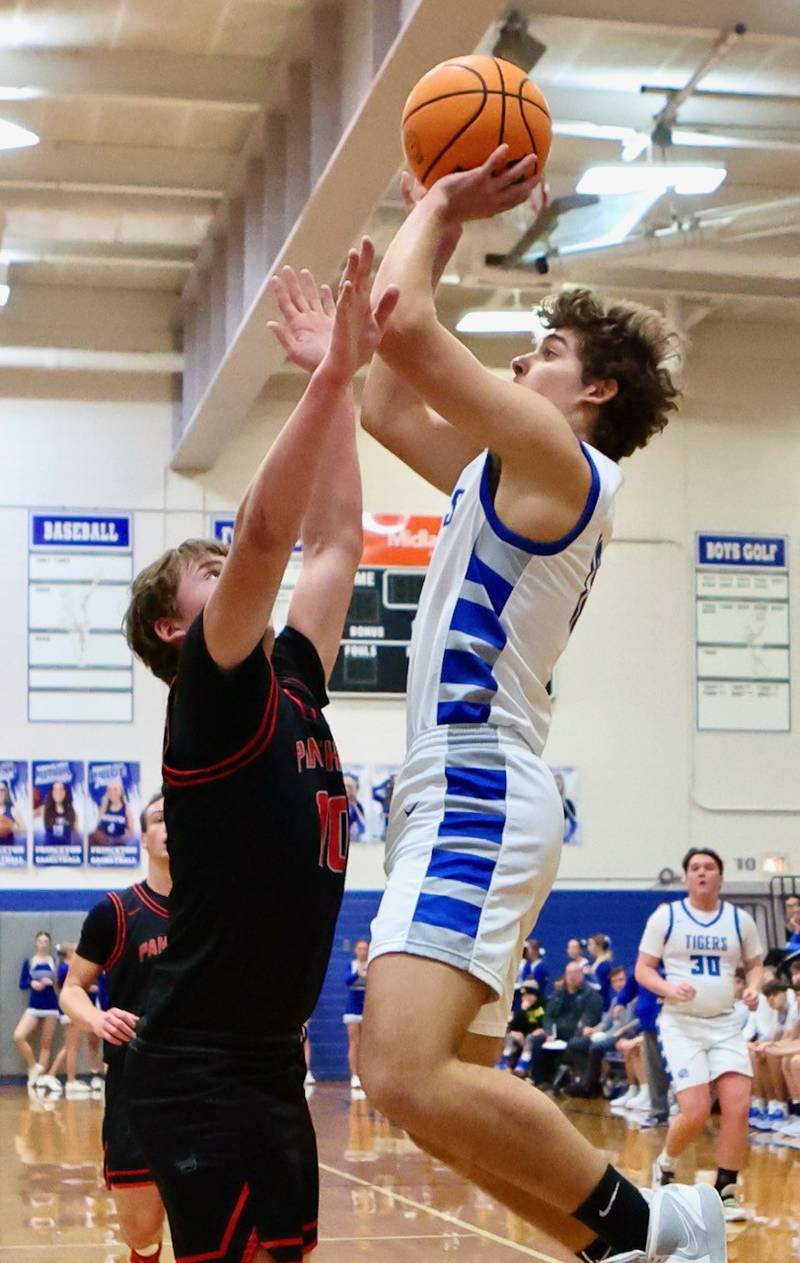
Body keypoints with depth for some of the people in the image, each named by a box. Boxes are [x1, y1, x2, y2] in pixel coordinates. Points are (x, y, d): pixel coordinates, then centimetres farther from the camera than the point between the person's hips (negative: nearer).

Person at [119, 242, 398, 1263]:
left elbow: (332, 541, 18)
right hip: (203, 1067, -9)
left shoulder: (292, 684, 13)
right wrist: (333, 371, -24)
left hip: (269, 1058, 9)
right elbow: (266, 529, -22)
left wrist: (343, 380, 17)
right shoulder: (212, 694, -8)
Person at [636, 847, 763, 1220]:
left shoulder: (740, 920, 5)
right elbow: (643, 969, 1)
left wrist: (754, 987, -6)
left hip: (725, 1024, 3)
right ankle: (665, 1166, 18)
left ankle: (725, 1192, 1)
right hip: (681, 1023, -3)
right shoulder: (666, 917, -2)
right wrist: (669, 988, -19)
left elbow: (755, 964, 16)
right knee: (696, 1112, -13)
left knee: (738, 1106, -12)